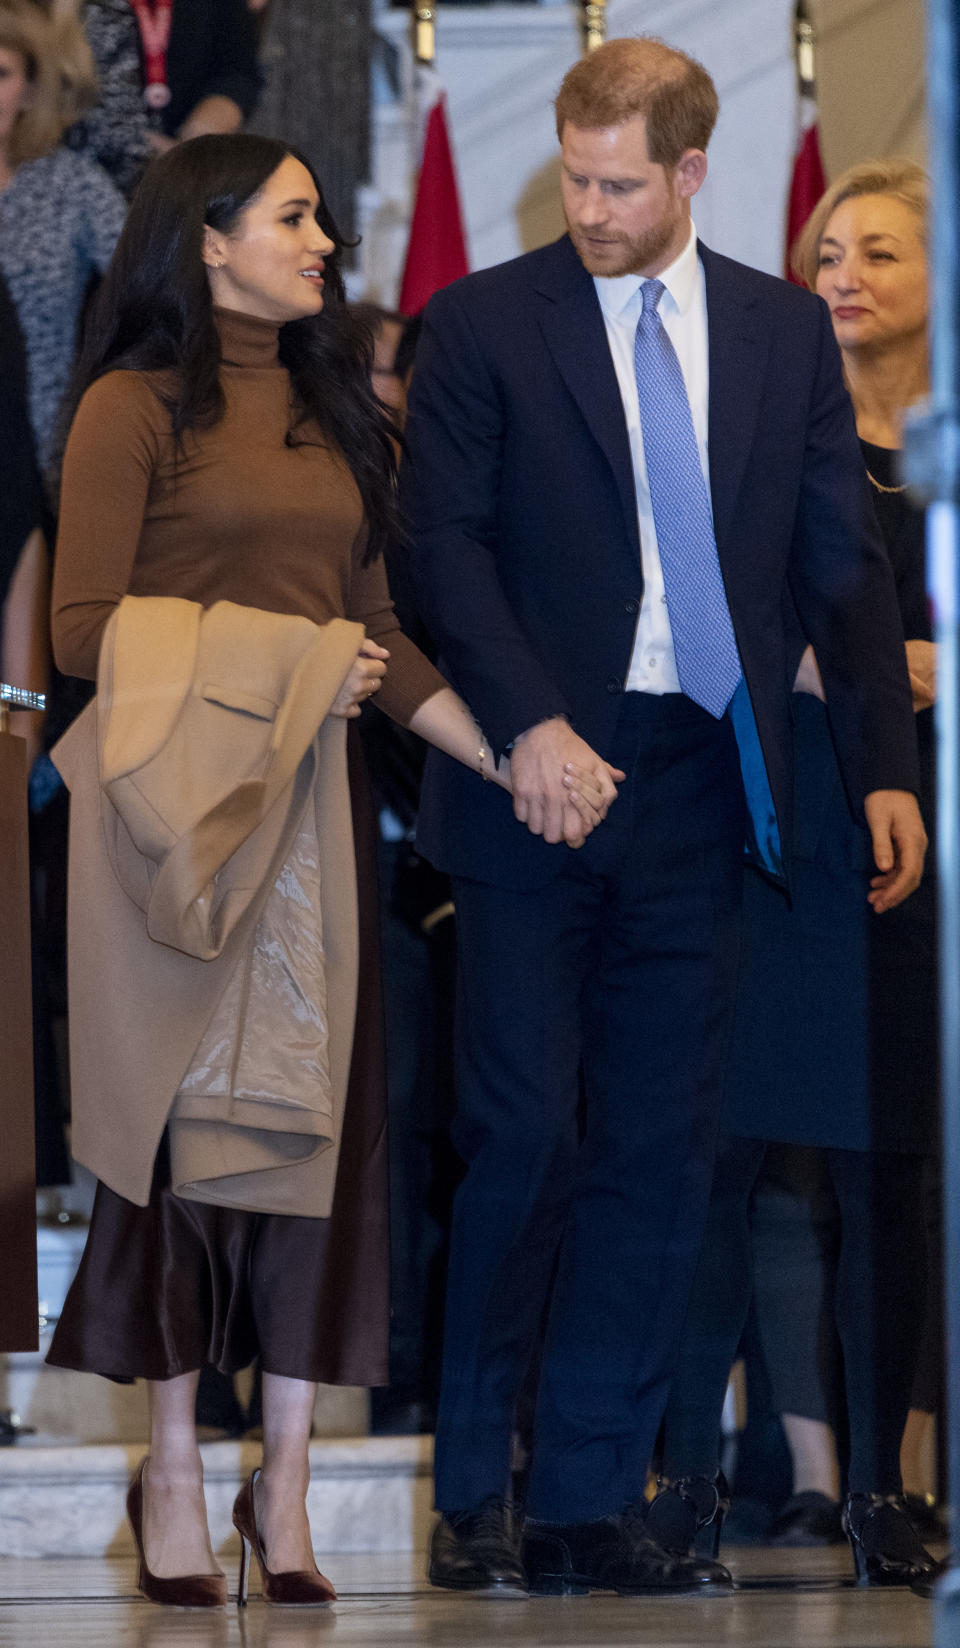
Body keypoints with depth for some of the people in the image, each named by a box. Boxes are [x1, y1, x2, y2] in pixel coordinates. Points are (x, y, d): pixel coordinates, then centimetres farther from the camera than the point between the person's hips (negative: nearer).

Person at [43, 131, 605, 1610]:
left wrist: (510, 757, 7)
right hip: (173, 807, -5)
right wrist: (276, 660, -12)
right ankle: (173, 1473, 7)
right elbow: (84, 628, -8)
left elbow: (373, 637, 15)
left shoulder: (327, 410, 16)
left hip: (304, 806, 5)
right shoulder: (137, 406, -3)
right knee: (183, 1126, -2)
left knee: (313, 1122, 1)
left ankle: (285, 1478, 6)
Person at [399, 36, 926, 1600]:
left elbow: (843, 562, 10)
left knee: (660, 1159, 3)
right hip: (544, 774, -3)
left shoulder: (786, 332, 10)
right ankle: (474, 1494, 7)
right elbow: (448, 544, -4)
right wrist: (529, 724, -17)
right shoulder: (481, 325, 1)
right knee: (521, 1142, -5)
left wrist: (888, 769, 2)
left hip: (702, 786, 3)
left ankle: (591, 1501, 9)